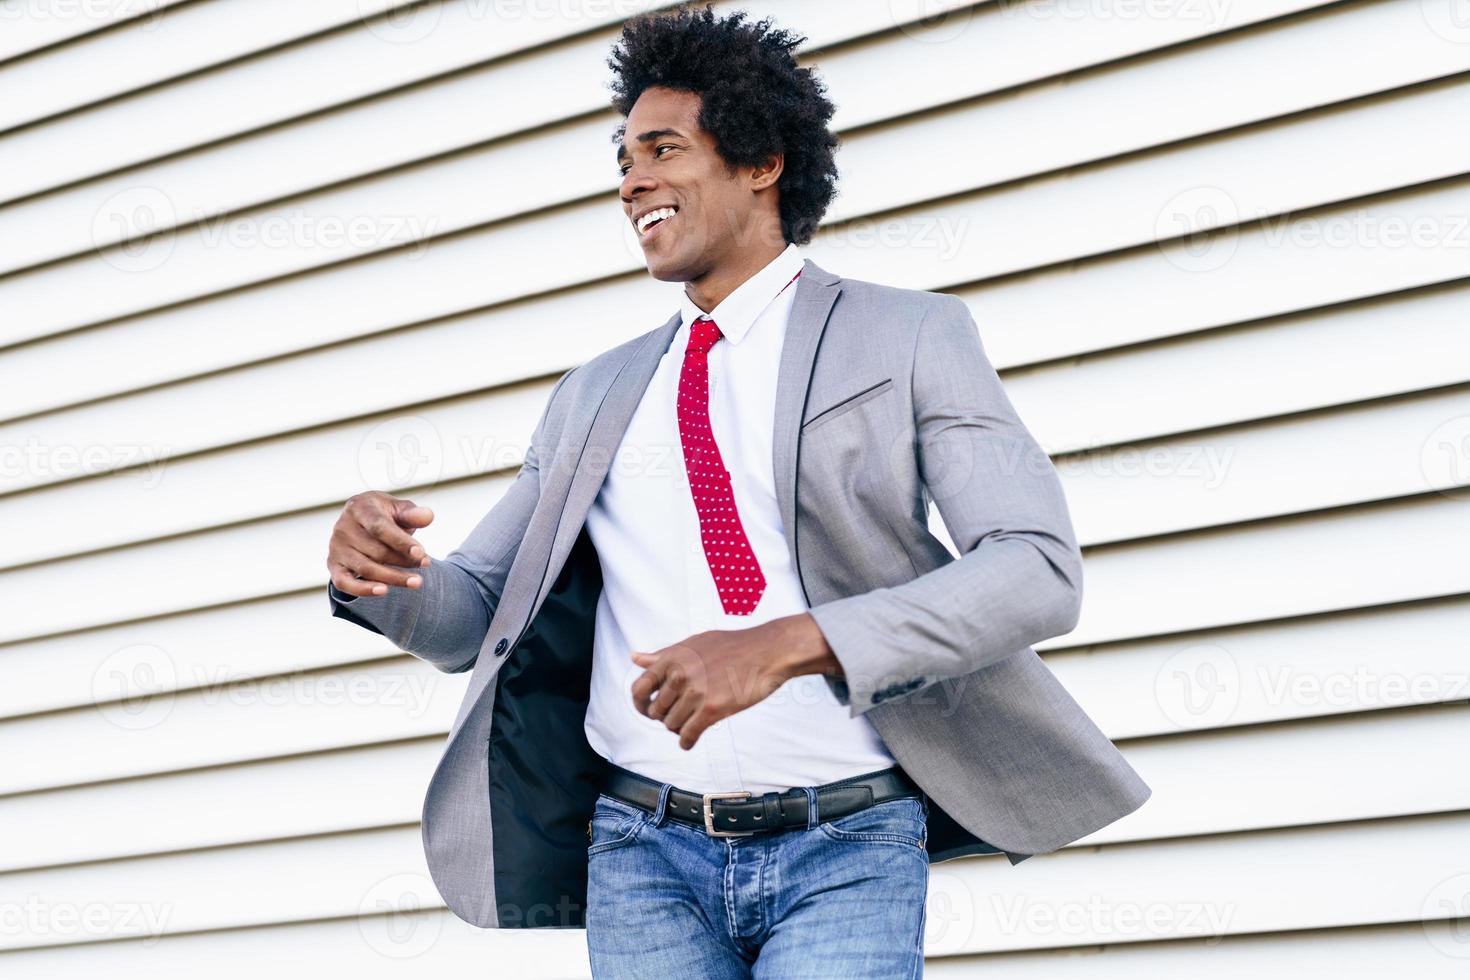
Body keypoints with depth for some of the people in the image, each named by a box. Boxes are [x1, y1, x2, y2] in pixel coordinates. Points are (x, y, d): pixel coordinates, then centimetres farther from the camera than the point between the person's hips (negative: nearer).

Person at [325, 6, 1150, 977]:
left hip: (845, 856, -4)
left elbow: (1039, 569, -11)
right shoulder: (596, 394, 16)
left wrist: (788, 643, -24)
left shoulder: (911, 337, 2)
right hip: (648, 856, 4)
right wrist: (385, 571, -8)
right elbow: (473, 620, 17)